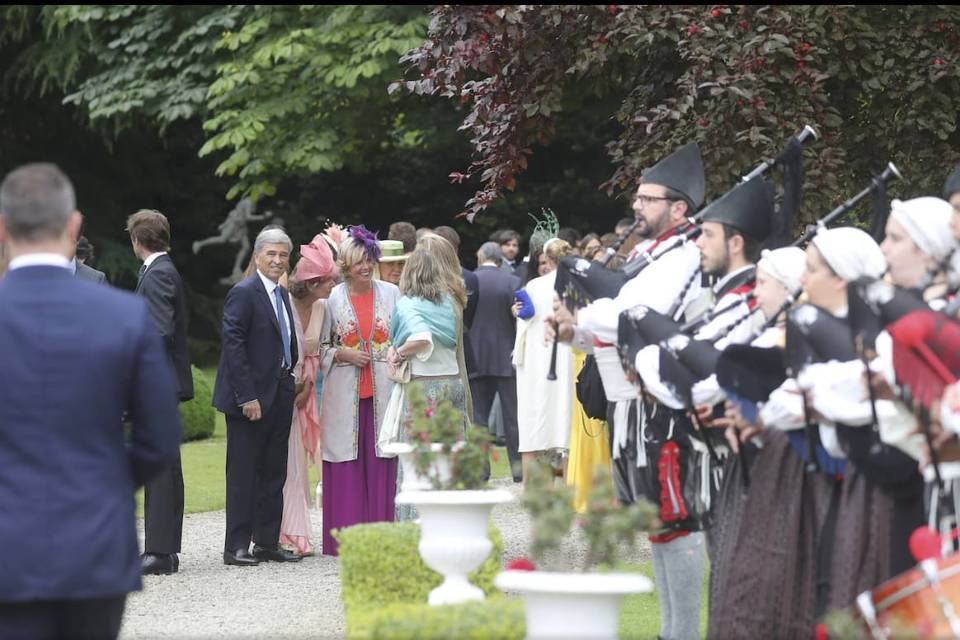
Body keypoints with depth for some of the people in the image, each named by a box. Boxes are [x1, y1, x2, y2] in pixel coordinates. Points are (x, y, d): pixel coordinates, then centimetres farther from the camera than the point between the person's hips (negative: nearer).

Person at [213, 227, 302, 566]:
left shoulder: (282, 294, 15)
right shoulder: (244, 292, -12)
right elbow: (233, 345, -17)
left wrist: (290, 380, 9)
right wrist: (247, 397, -20)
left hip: (279, 395, 8)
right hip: (251, 396, -8)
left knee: (274, 474, 11)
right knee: (243, 474, -2)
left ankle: (267, 542, 18)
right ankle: (236, 546, 2)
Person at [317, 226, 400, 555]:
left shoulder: (391, 293, 7)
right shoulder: (332, 298, 4)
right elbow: (319, 347, 9)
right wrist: (343, 354, -8)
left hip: (382, 390, 1)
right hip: (345, 391, -1)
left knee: (381, 463, -1)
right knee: (346, 465, -2)